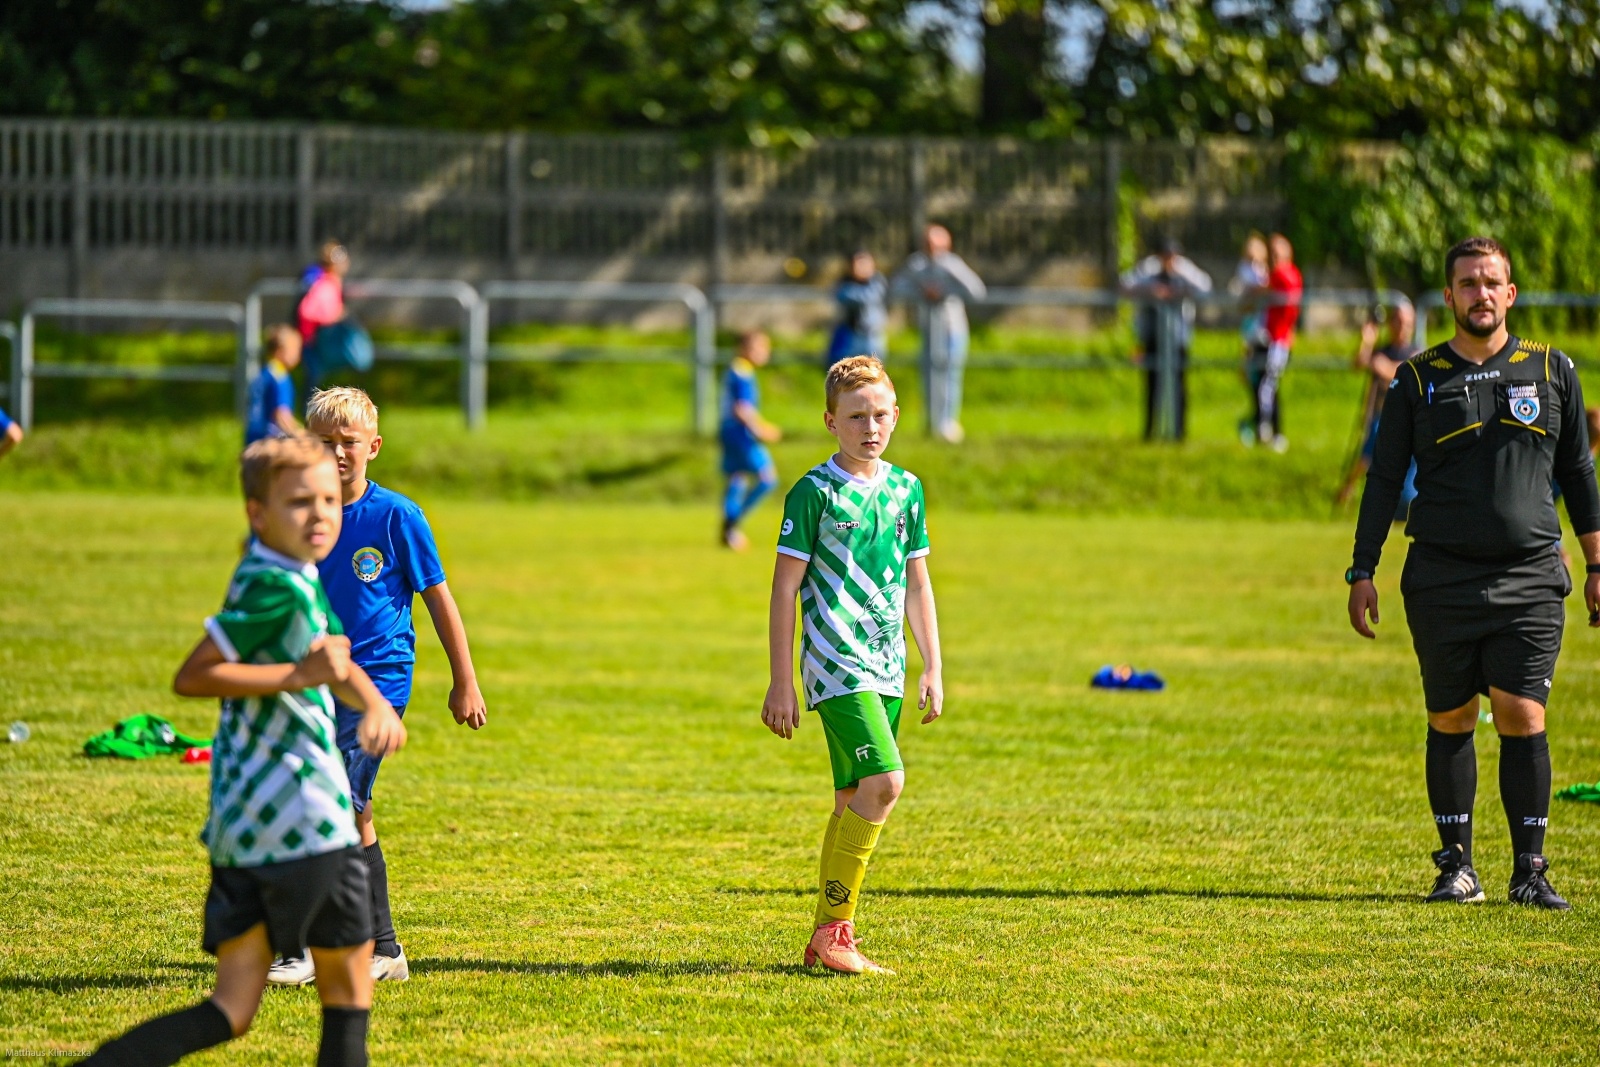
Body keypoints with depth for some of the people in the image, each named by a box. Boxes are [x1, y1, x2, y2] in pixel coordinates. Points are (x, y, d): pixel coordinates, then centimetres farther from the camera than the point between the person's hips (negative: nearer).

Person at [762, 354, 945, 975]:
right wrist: (781, 683, -8)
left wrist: (932, 668, 15)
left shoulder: (906, 489, 12)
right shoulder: (814, 493, -6)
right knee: (884, 781, -19)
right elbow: (786, 587, -5)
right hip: (838, 663, -7)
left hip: (886, 667, 7)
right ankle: (834, 929, -13)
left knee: (854, 798, 8)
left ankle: (826, 938, 13)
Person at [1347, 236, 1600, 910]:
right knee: (1450, 721, 3)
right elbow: (1384, 479, 9)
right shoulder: (1418, 379, 6)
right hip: (1440, 582, 0)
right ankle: (1456, 866, 13)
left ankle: (1529, 871, -2)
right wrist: (1362, 571, 4)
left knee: (1522, 716, -8)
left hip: (1531, 579, 0)